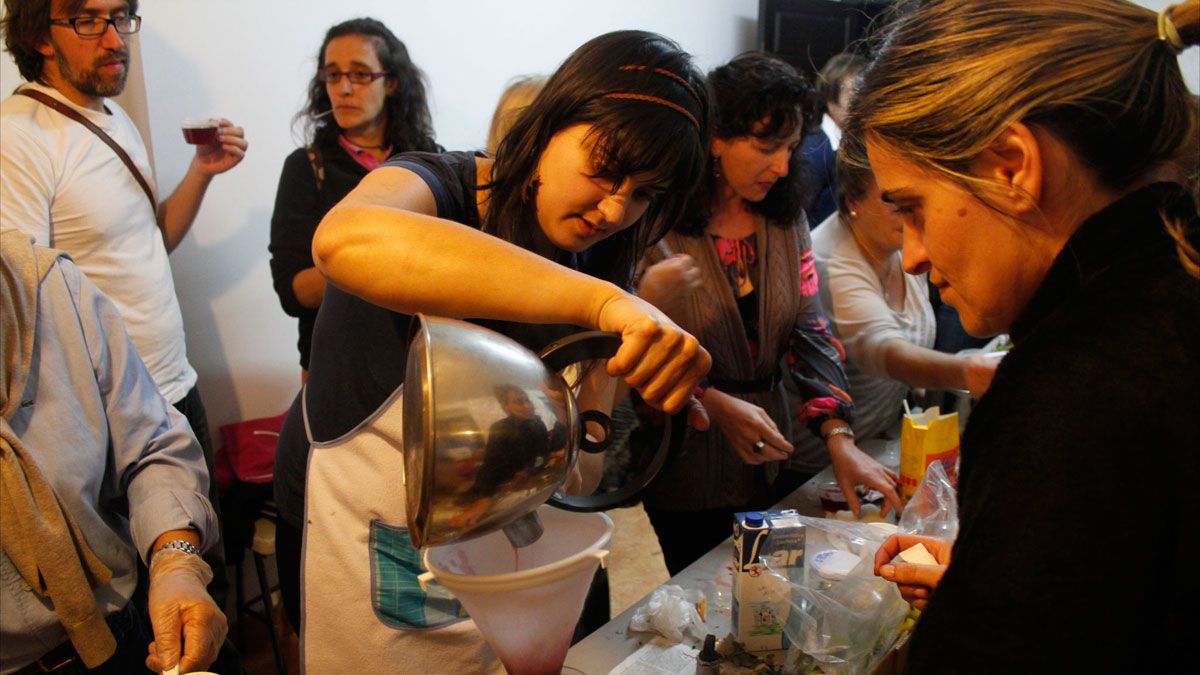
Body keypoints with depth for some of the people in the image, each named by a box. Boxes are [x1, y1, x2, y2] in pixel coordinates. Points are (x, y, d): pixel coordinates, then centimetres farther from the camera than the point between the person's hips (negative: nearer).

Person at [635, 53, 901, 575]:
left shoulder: (786, 218, 2)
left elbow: (809, 330, 1)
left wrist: (839, 437, -9)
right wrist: (713, 404, -24)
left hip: (767, 460, 5)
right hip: (687, 468, -5)